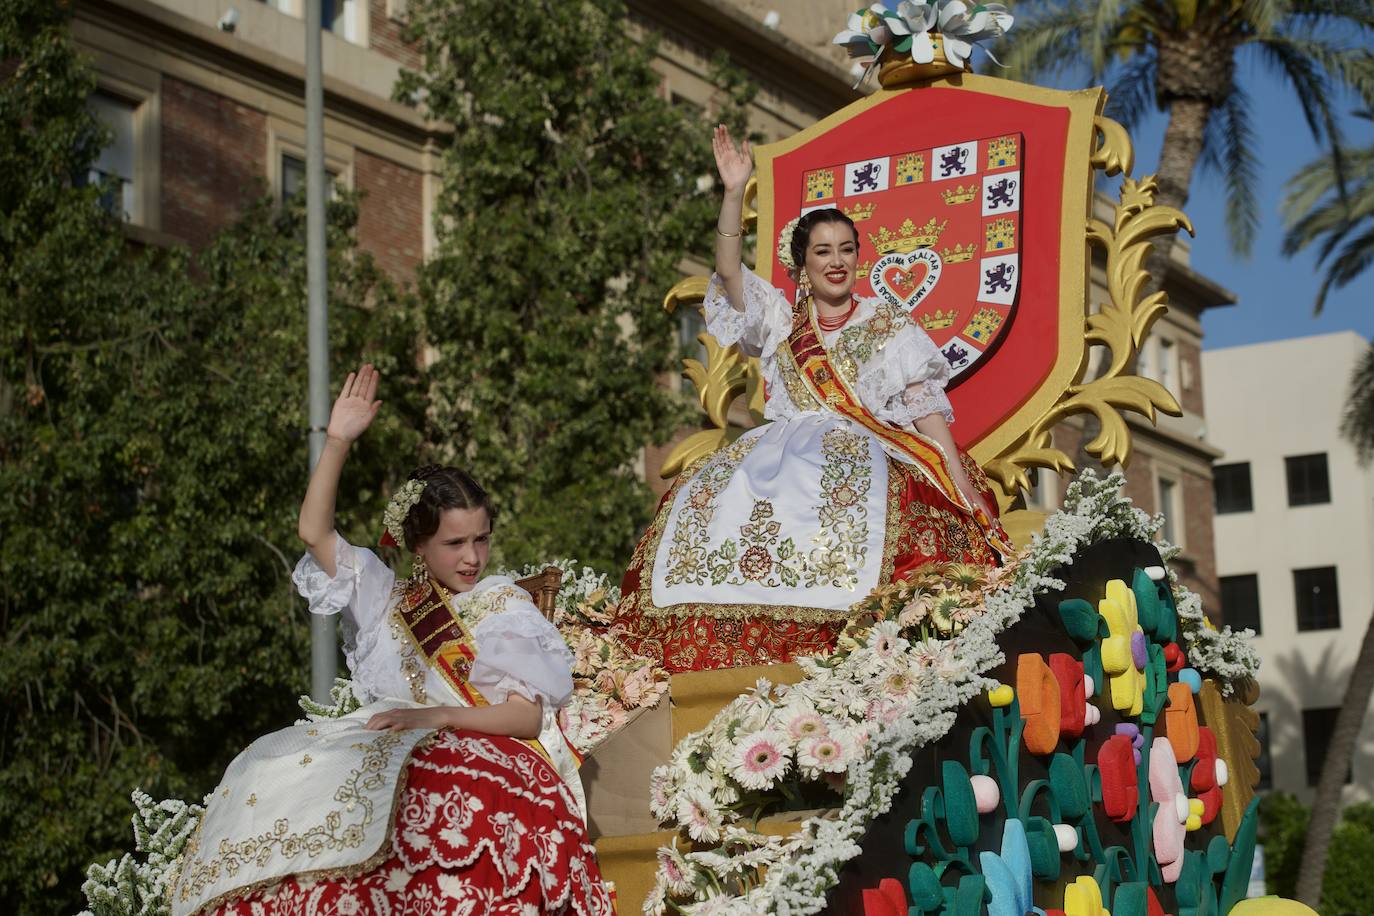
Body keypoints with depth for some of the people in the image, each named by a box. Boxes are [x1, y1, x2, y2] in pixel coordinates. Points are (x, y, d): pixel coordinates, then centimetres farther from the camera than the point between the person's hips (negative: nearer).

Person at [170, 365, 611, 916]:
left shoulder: (506, 606, 12)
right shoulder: (387, 598, 22)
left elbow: (529, 716, 1)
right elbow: (315, 533, 12)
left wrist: (436, 716, -13)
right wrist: (337, 442, 5)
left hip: (481, 753, -3)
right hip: (388, 746, 4)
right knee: (269, 770, -21)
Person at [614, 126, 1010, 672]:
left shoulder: (887, 325, 16)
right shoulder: (780, 321, 21)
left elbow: (924, 403, 6)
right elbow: (728, 272, 6)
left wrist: (960, 480, -7)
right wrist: (733, 194, -5)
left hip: (862, 453, -2)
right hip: (779, 454, 2)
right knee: (700, 502, -25)